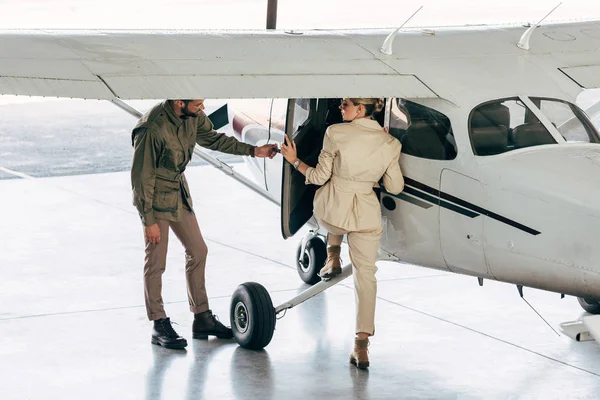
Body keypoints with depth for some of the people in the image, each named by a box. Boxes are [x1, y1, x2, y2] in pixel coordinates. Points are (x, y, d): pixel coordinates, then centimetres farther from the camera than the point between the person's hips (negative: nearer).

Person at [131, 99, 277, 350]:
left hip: (179, 192, 8)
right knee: (156, 262, -3)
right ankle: (159, 326, 8)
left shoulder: (193, 116, -8)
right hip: (156, 197, -8)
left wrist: (252, 150, 8)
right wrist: (149, 220, -20)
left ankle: (202, 319, 21)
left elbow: (211, 138, 13)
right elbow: (142, 176, -23)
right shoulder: (153, 129, -30)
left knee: (198, 251, 11)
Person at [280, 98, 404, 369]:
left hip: (331, 209, -1)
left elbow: (319, 177, -7)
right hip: (366, 214, 1)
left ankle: (333, 257, 33)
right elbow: (395, 187, 4)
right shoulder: (390, 144, -4)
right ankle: (361, 344, 0)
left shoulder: (336, 133, -13)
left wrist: (294, 161, 9)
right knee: (365, 275, 10)